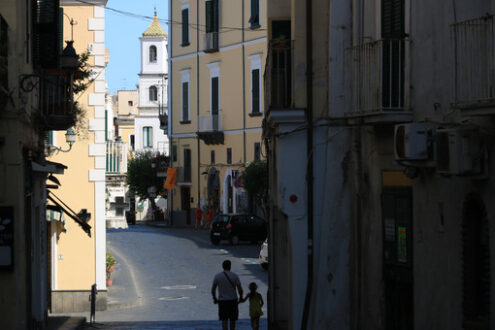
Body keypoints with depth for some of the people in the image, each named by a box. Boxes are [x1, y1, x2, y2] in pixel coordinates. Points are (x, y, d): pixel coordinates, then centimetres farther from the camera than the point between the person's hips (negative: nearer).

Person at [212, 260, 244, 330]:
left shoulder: (217, 276, -3)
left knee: (224, 320, -1)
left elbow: (213, 290, -1)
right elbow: (240, 289, -7)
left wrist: (215, 299, 13)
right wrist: (241, 298, 9)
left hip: (222, 300, 0)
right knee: (233, 319, 15)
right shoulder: (234, 276, -6)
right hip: (233, 300, 0)